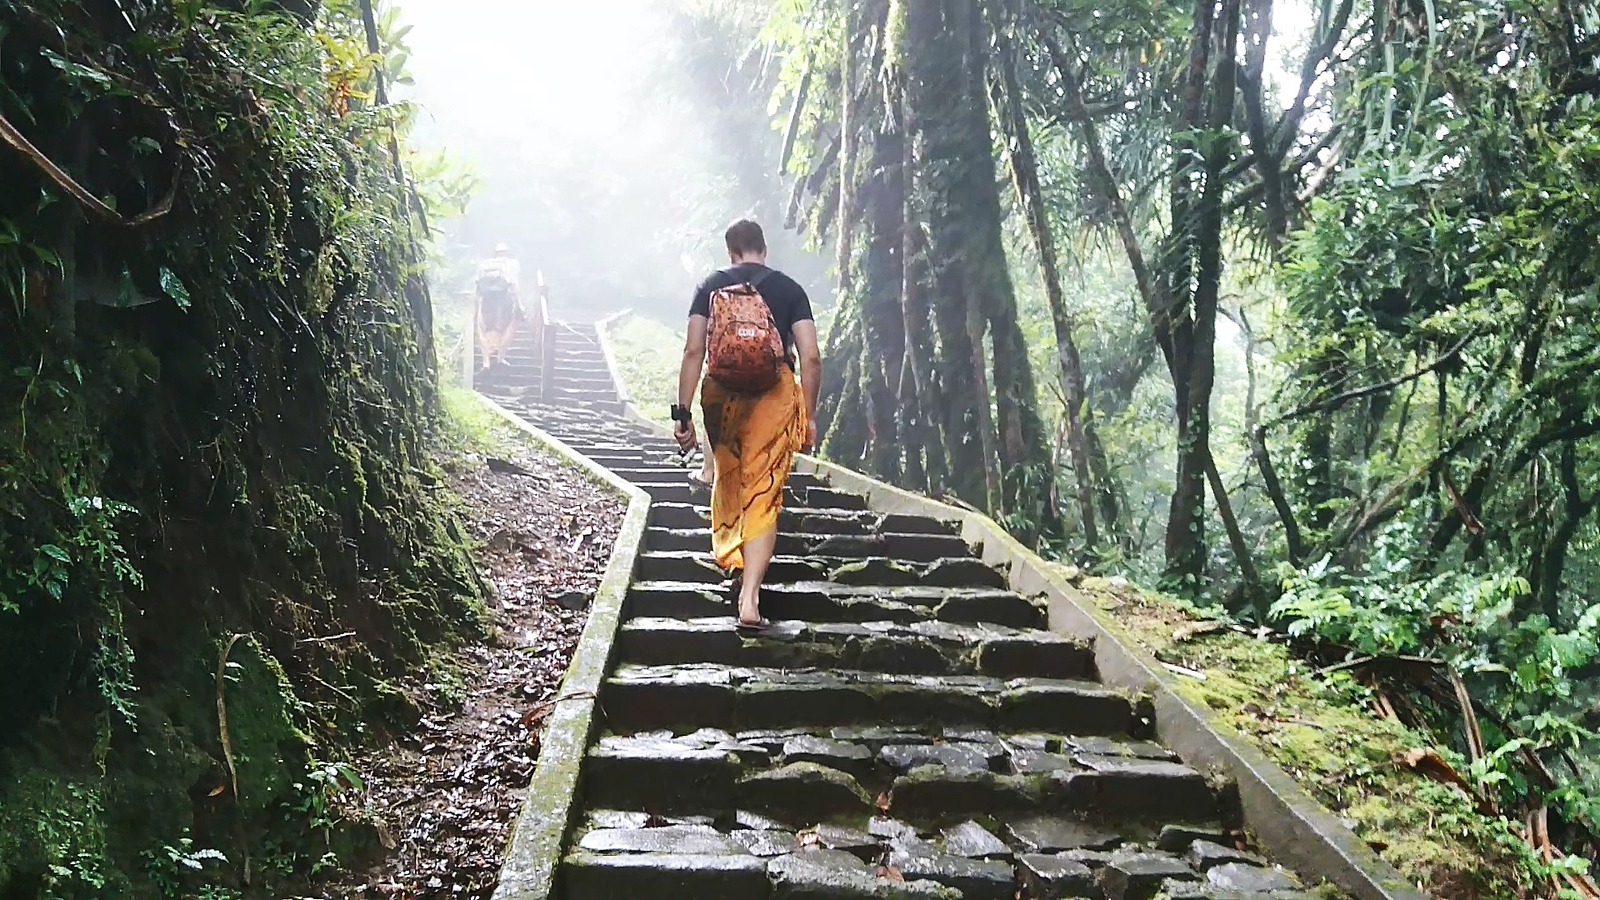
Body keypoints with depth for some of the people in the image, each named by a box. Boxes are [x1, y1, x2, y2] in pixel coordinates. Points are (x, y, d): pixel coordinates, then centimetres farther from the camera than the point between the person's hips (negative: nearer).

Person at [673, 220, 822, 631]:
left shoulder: (712, 286, 9)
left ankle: (732, 560, 36)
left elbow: (693, 351, 0)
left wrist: (683, 412, 1)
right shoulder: (790, 289, 8)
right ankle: (749, 598, -11)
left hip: (722, 392, 1)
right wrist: (809, 416, 8)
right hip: (775, 393, -1)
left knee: (727, 475, 26)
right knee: (763, 495, -1)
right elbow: (811, 357, 0)